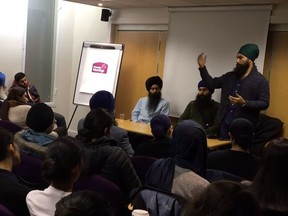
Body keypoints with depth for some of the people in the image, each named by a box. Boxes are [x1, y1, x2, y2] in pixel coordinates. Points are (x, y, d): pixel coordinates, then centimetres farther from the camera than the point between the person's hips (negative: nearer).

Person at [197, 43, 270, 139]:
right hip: (225, 123, 5)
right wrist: (202, 68, 5)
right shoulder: (230, 76, 11)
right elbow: (212, 83, 16)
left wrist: (244, 103, -23)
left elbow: (264, 103, -11)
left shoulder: (260, 80, -7)